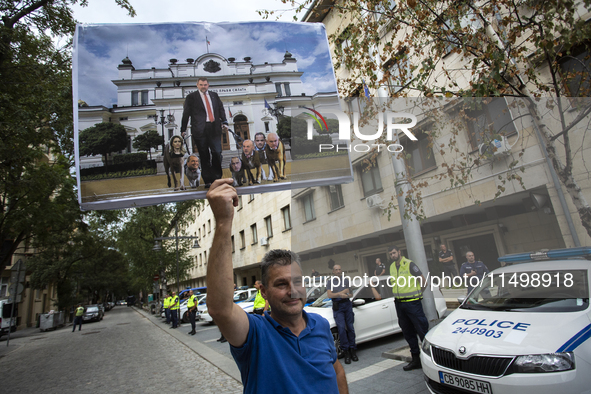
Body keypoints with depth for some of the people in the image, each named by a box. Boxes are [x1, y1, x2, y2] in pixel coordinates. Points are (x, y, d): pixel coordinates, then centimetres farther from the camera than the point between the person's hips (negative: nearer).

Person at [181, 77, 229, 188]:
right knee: (204, 156, 0)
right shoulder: (191, 97, 9)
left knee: (217, 153, -5)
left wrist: (224, 122, 4)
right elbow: (186, 114, 7)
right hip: (200, 130, -2)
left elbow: (221, 109, 18)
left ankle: (217, 178, 8)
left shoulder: (214, 95, 19)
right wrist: (183, 130, 3)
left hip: (214, 129, 2)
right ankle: (207, 181, 6)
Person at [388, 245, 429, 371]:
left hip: (412, 303, -7)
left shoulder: (409, 264, -10)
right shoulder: (392, 267, 11)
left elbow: (423, 281, -6)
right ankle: (415, 359, 22)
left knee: (422, 330, -5)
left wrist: (416, 294, 0)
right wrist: (397, 296, 12)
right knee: (408, 332, 12)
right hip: (399, 304, 7)